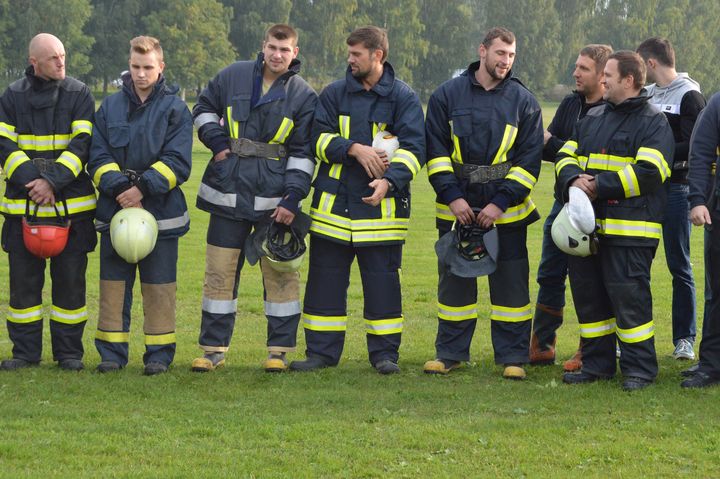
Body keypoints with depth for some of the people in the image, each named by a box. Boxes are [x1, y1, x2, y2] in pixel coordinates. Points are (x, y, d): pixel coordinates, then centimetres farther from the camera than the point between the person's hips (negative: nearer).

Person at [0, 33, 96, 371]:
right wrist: (32, 179, -17)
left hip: (71, 204, -1)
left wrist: (53, 181, -19)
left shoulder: (79, 95, 1)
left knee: (70, 280, 3)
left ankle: (69, 352, 12)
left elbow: (82, 144, -7)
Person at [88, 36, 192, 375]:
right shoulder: (110, 107, 10)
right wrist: (118, 186, -15)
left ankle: (159, 353, 8)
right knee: (113, 284, 5)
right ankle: (112, 352, 12)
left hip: (161, 213, -3)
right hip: (114, 211, 3)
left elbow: (178, 163, -7)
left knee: (159, 286, 1)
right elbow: (98, 157, 3)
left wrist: (143, 187, -18)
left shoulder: (175, 109, 1)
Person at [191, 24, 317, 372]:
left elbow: (303, 152, 0)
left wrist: (293, 197, -10)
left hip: (274, 199, -2)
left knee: (280, 273, 1)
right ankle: (213, 348, 12)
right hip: (228, 193, 2)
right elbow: (204, 108, 21)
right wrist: (217, 141, 3)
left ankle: (280, 349, 10)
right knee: (219, 271, 4)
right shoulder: (233, 76, 5)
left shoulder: (304, 96, 1)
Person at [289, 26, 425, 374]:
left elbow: (413, 147, -8)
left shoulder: (403, 98, 1)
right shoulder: (334, 94, 8)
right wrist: (355, 149, -16)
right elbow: (319, 137, 0)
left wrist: (389, 180, -23)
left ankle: (384, 352, 10)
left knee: (382, 281, 1)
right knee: (325, 279, 5)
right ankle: (322, 351, 13)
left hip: (382, 207, -2)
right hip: (333, 204, 3)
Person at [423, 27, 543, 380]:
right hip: (456, 206, 1)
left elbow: (529, 159, -1)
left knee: (510, 280, 1)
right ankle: (450, 352, 16)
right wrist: (452, 196, -9)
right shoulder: (447, 95, 3)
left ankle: (512, 356, 7)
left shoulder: (523, 102, 2)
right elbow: (436, 151, 2)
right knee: (454, 277, 6)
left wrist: (501, 203, -10)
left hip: (506, 209, -1)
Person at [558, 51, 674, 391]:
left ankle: (640, 368, 0)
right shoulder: (592, 121, 20)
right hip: (588, 225, 7)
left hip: (630, 231, -7)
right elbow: (565, 156, 16)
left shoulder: (653, 123, -3)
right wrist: (573, 180, -8)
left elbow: (649, 172, -15)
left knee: (629, 297, -9)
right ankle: (597, 363, 19)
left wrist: (599, 185, -17)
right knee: (588, 295, 9)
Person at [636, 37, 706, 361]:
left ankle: (684, 339, 7)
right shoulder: (646, 94, 15)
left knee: (679, 265, 0)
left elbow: (694, 147, -15)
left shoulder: (689, 96, -6)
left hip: (675, 189, -6)